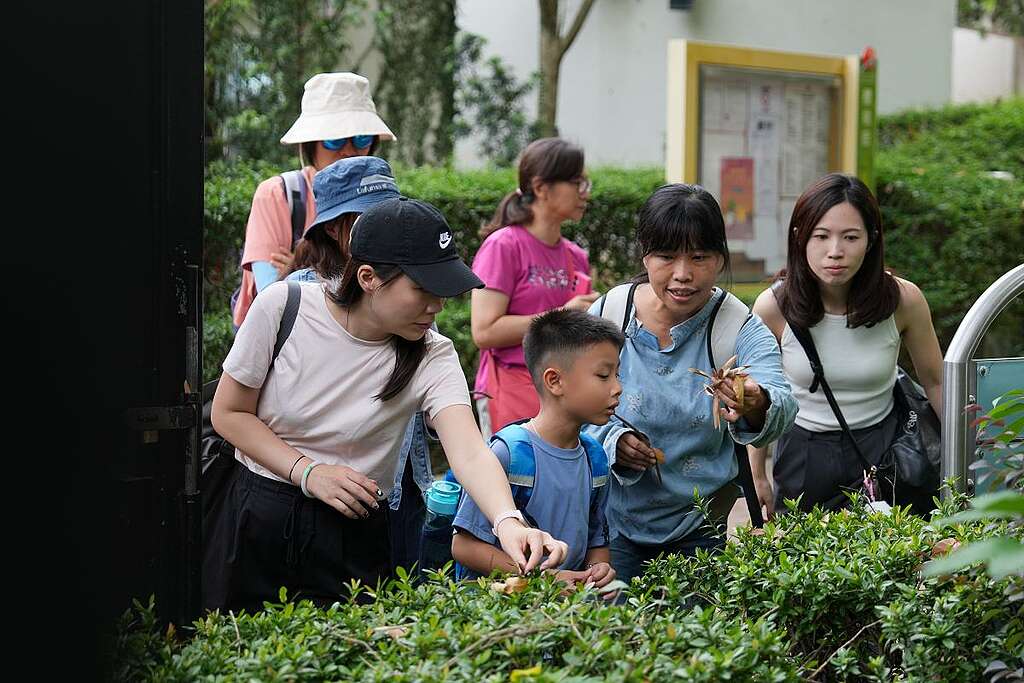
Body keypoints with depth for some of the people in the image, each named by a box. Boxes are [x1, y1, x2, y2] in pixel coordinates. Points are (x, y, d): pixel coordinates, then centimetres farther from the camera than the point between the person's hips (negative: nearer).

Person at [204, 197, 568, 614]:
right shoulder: (283, 308, -13)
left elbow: (469, 452, -26)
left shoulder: (432, 357, -12)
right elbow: (229, 413, -4)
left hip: (355, 535, 1)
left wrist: (509, 522, -46)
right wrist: (308, 472, -17)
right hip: (254, 518, 0)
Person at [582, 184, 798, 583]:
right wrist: (612, 442, -21)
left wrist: (756, 408, -52)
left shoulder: (743, 331, -11)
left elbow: (781, 408, -28)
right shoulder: (608, 317, -7)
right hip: (614, 521, 0)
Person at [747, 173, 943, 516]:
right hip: (802, 449, 1)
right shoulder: (773, 307, -15)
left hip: (879, 449, 0)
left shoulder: (903, 299, -16)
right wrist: (757, 476, 6)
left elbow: (936, 383, 0)